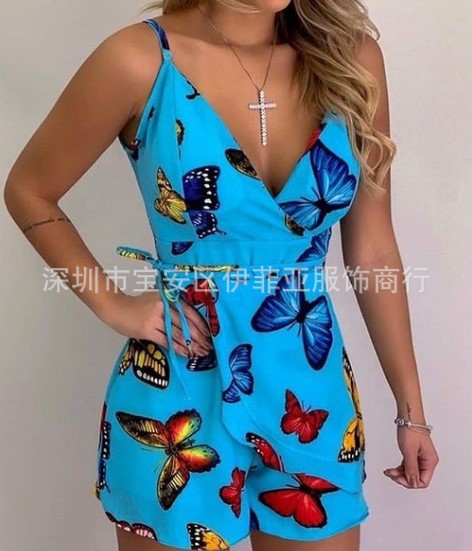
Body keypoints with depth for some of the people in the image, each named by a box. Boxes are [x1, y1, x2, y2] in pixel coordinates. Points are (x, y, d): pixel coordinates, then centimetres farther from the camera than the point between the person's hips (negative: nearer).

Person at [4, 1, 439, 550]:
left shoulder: (351, 56, -5)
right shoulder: (140, 60, -15)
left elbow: (372, 249, 1)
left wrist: (410, 407, 6)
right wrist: (112, 305, -7)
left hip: (316, 395, 3)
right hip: (179, 396, -2)